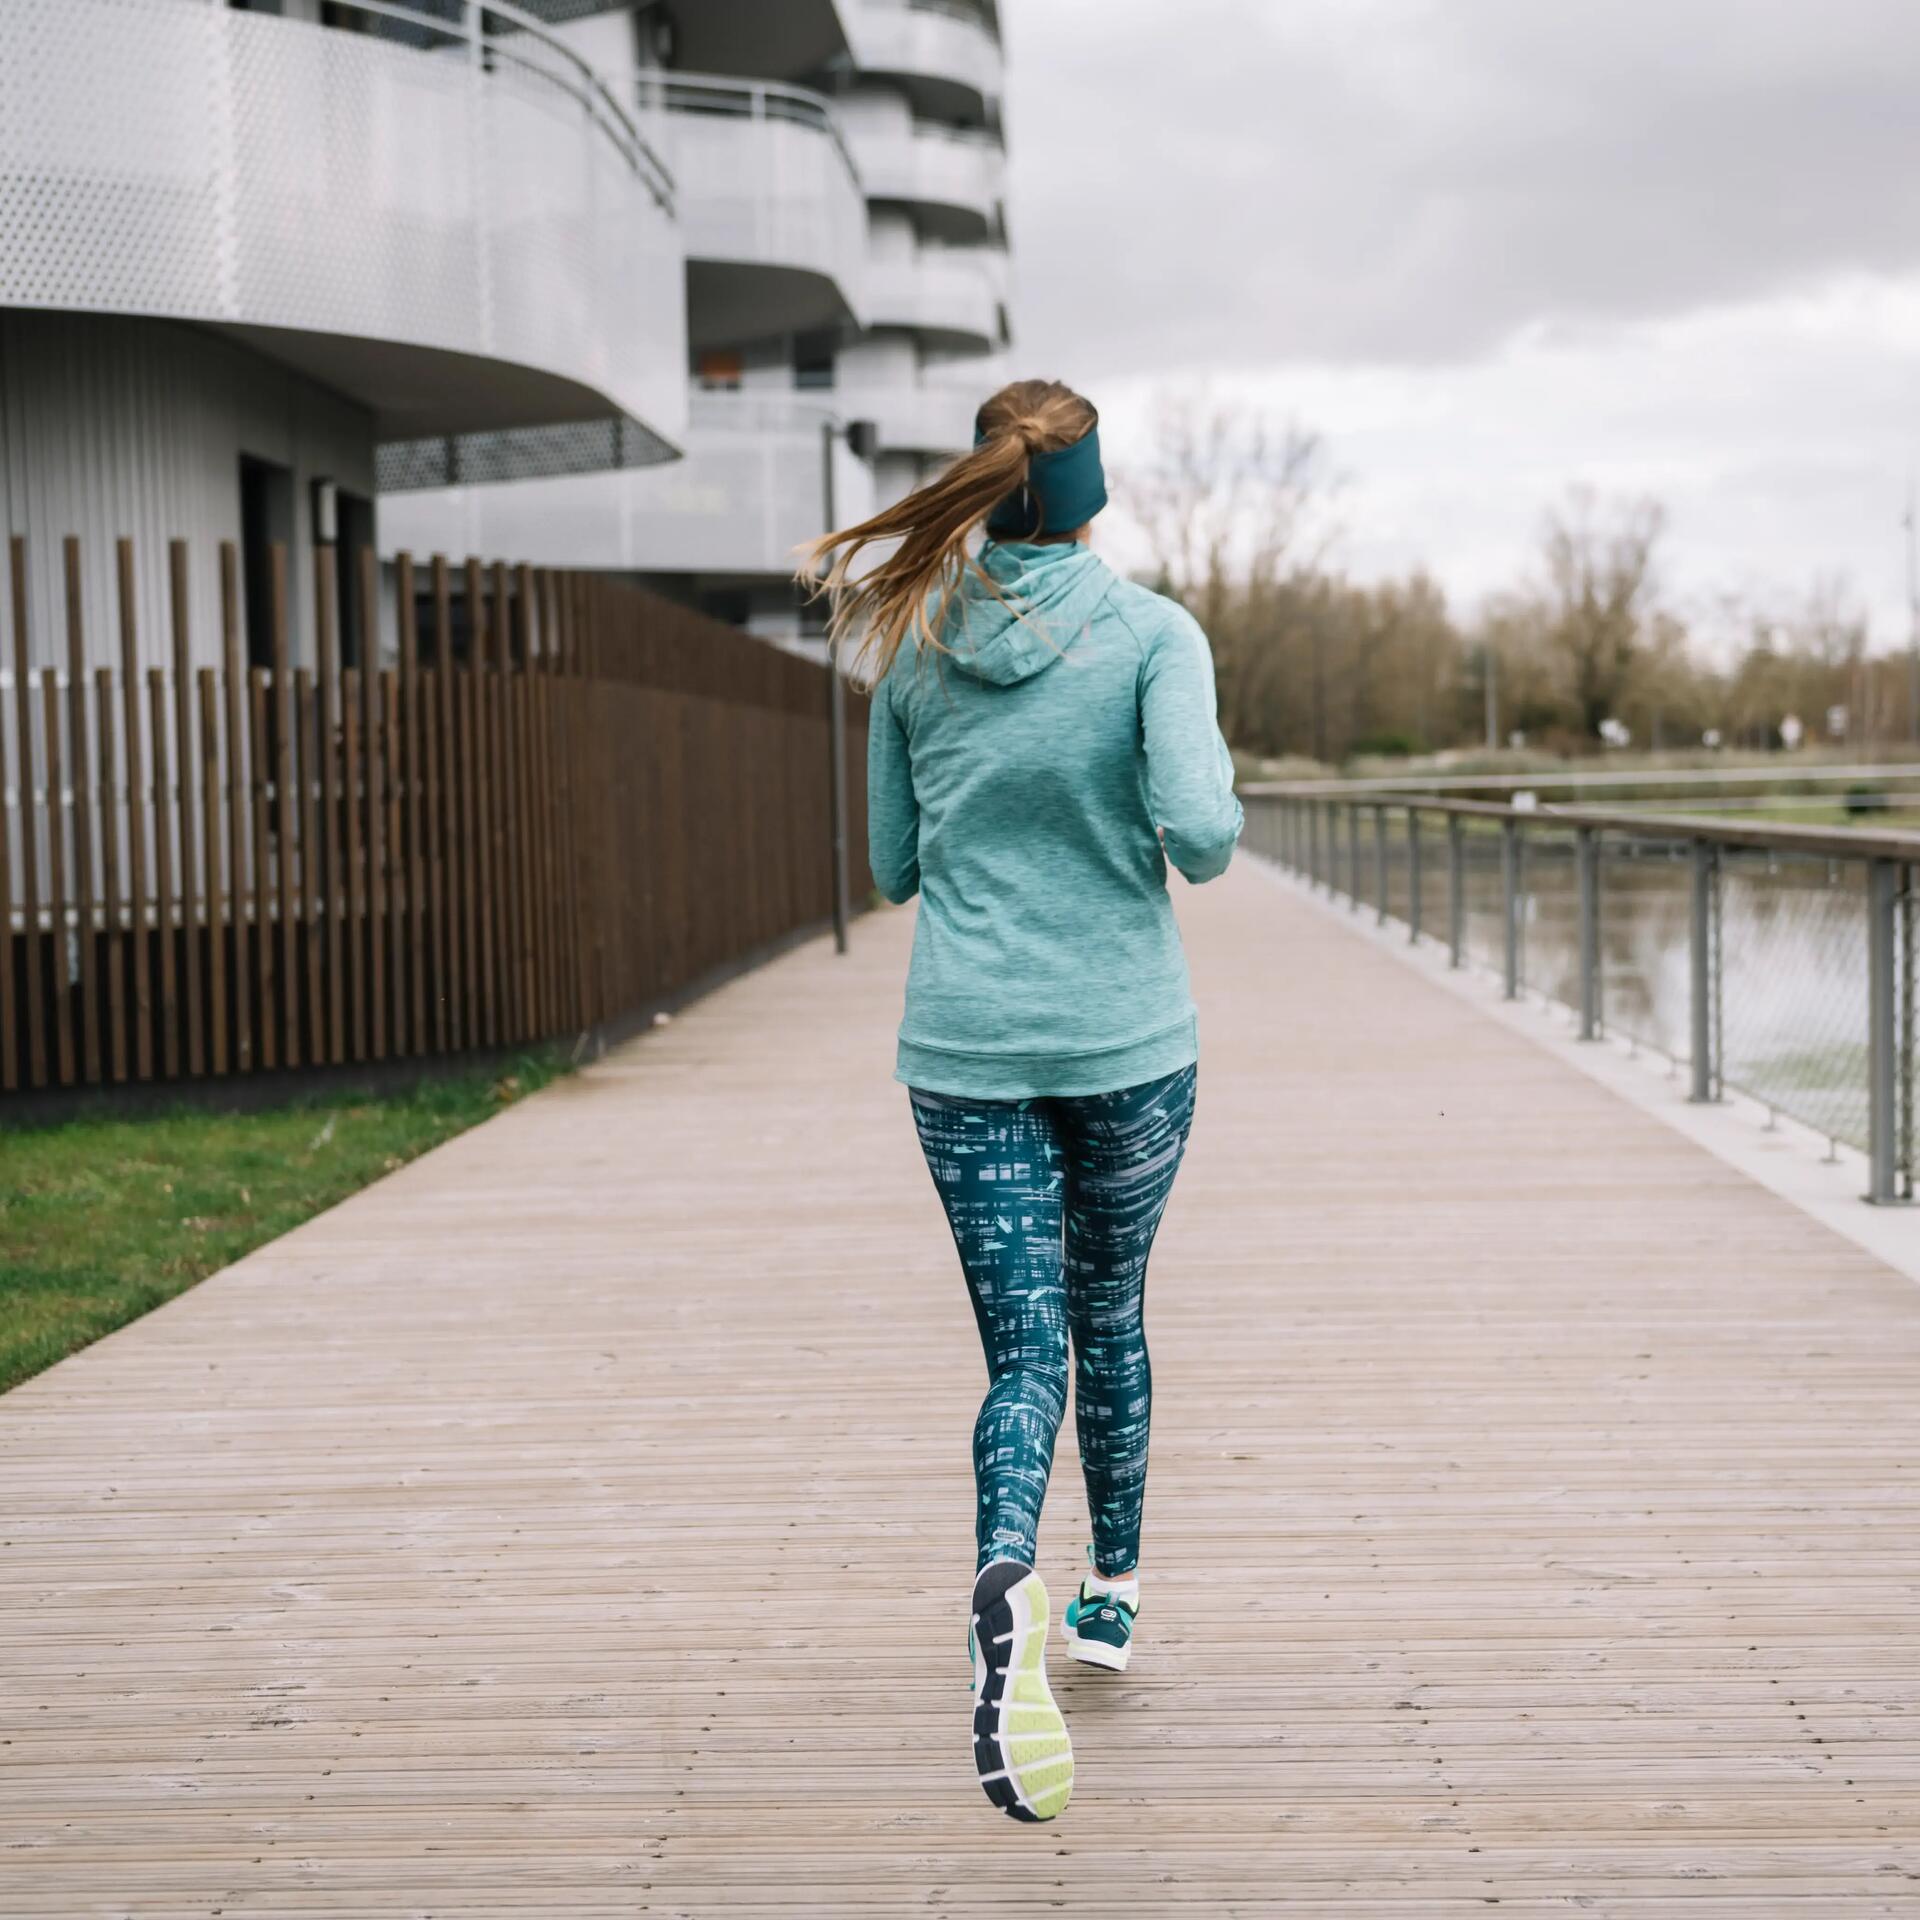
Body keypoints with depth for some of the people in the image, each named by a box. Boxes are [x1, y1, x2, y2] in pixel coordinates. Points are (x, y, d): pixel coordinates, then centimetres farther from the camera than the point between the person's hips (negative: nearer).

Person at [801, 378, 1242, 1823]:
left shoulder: (910, 646, 3)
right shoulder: (1153, 635, -7)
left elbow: (894, 869, 10)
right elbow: (1200, 833, -20)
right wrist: (1219, 802, 2)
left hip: (967, 1049, 1)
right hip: (1128, 1043, -1)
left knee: (1023, 1347, 1)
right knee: (1109, 1312, 20)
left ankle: (1010, 1589, -27)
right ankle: (1115, 1593, 35)